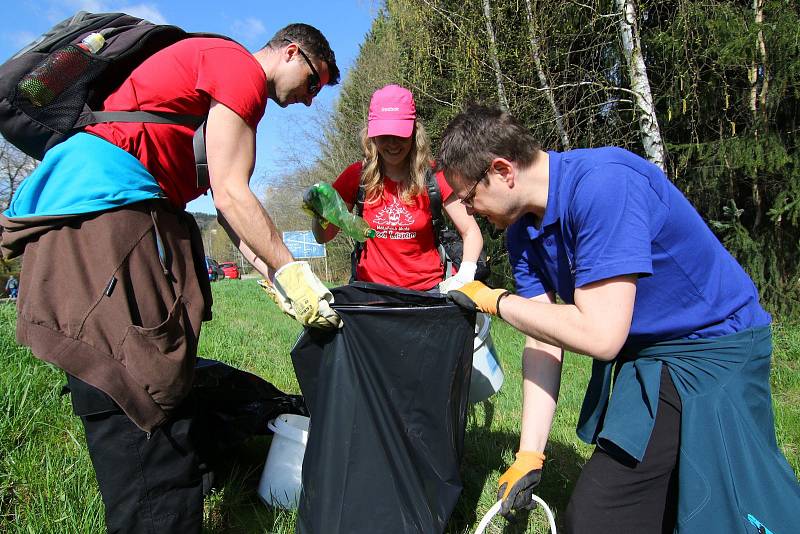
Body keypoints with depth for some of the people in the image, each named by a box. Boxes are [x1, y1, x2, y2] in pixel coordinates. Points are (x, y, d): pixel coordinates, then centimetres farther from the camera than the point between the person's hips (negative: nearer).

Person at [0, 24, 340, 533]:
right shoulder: (243, 68, -3)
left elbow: (224, 205, 20)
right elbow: (231, 195, -11)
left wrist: (278, 277, 13)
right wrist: (291, 271, -7)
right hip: (106, 207, -11)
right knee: (148, 401, -11)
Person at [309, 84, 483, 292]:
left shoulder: (434, 176, 0)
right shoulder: (357, 176, 3)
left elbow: (471, 232, 3)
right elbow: (323, 236, 8)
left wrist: (464, 276, -13)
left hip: (427, 288, 0)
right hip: (372, 286, 1)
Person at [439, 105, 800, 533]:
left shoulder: (604, 183, -28)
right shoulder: (522, 232, -2)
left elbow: (599, 335, -31)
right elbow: (543, 340, -1)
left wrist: (494, 300, -18)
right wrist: (529, 456, -5)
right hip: (639, 358, 8)